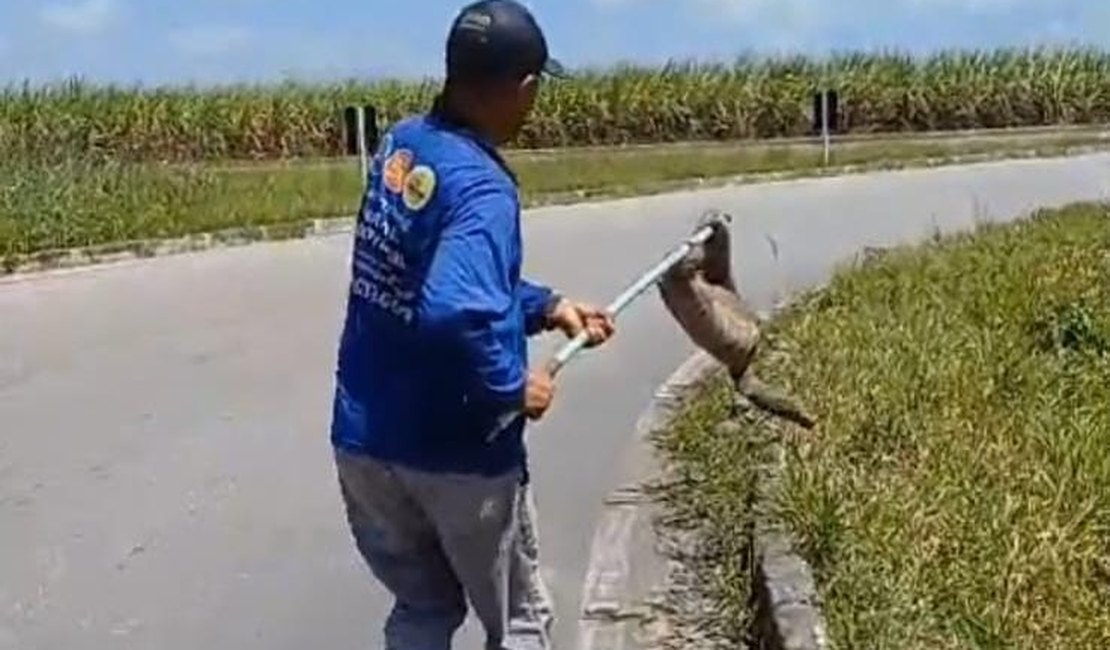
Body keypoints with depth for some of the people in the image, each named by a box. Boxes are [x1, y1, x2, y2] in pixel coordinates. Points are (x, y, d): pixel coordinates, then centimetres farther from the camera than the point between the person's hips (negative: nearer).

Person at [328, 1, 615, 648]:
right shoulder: (482, 186, -24)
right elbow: (455, 313, -39)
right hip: (456, 455, -7)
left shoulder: (400, 145, 1)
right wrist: (512, 388, -22)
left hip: (363, 441, 7)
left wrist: (547, 306, 11)